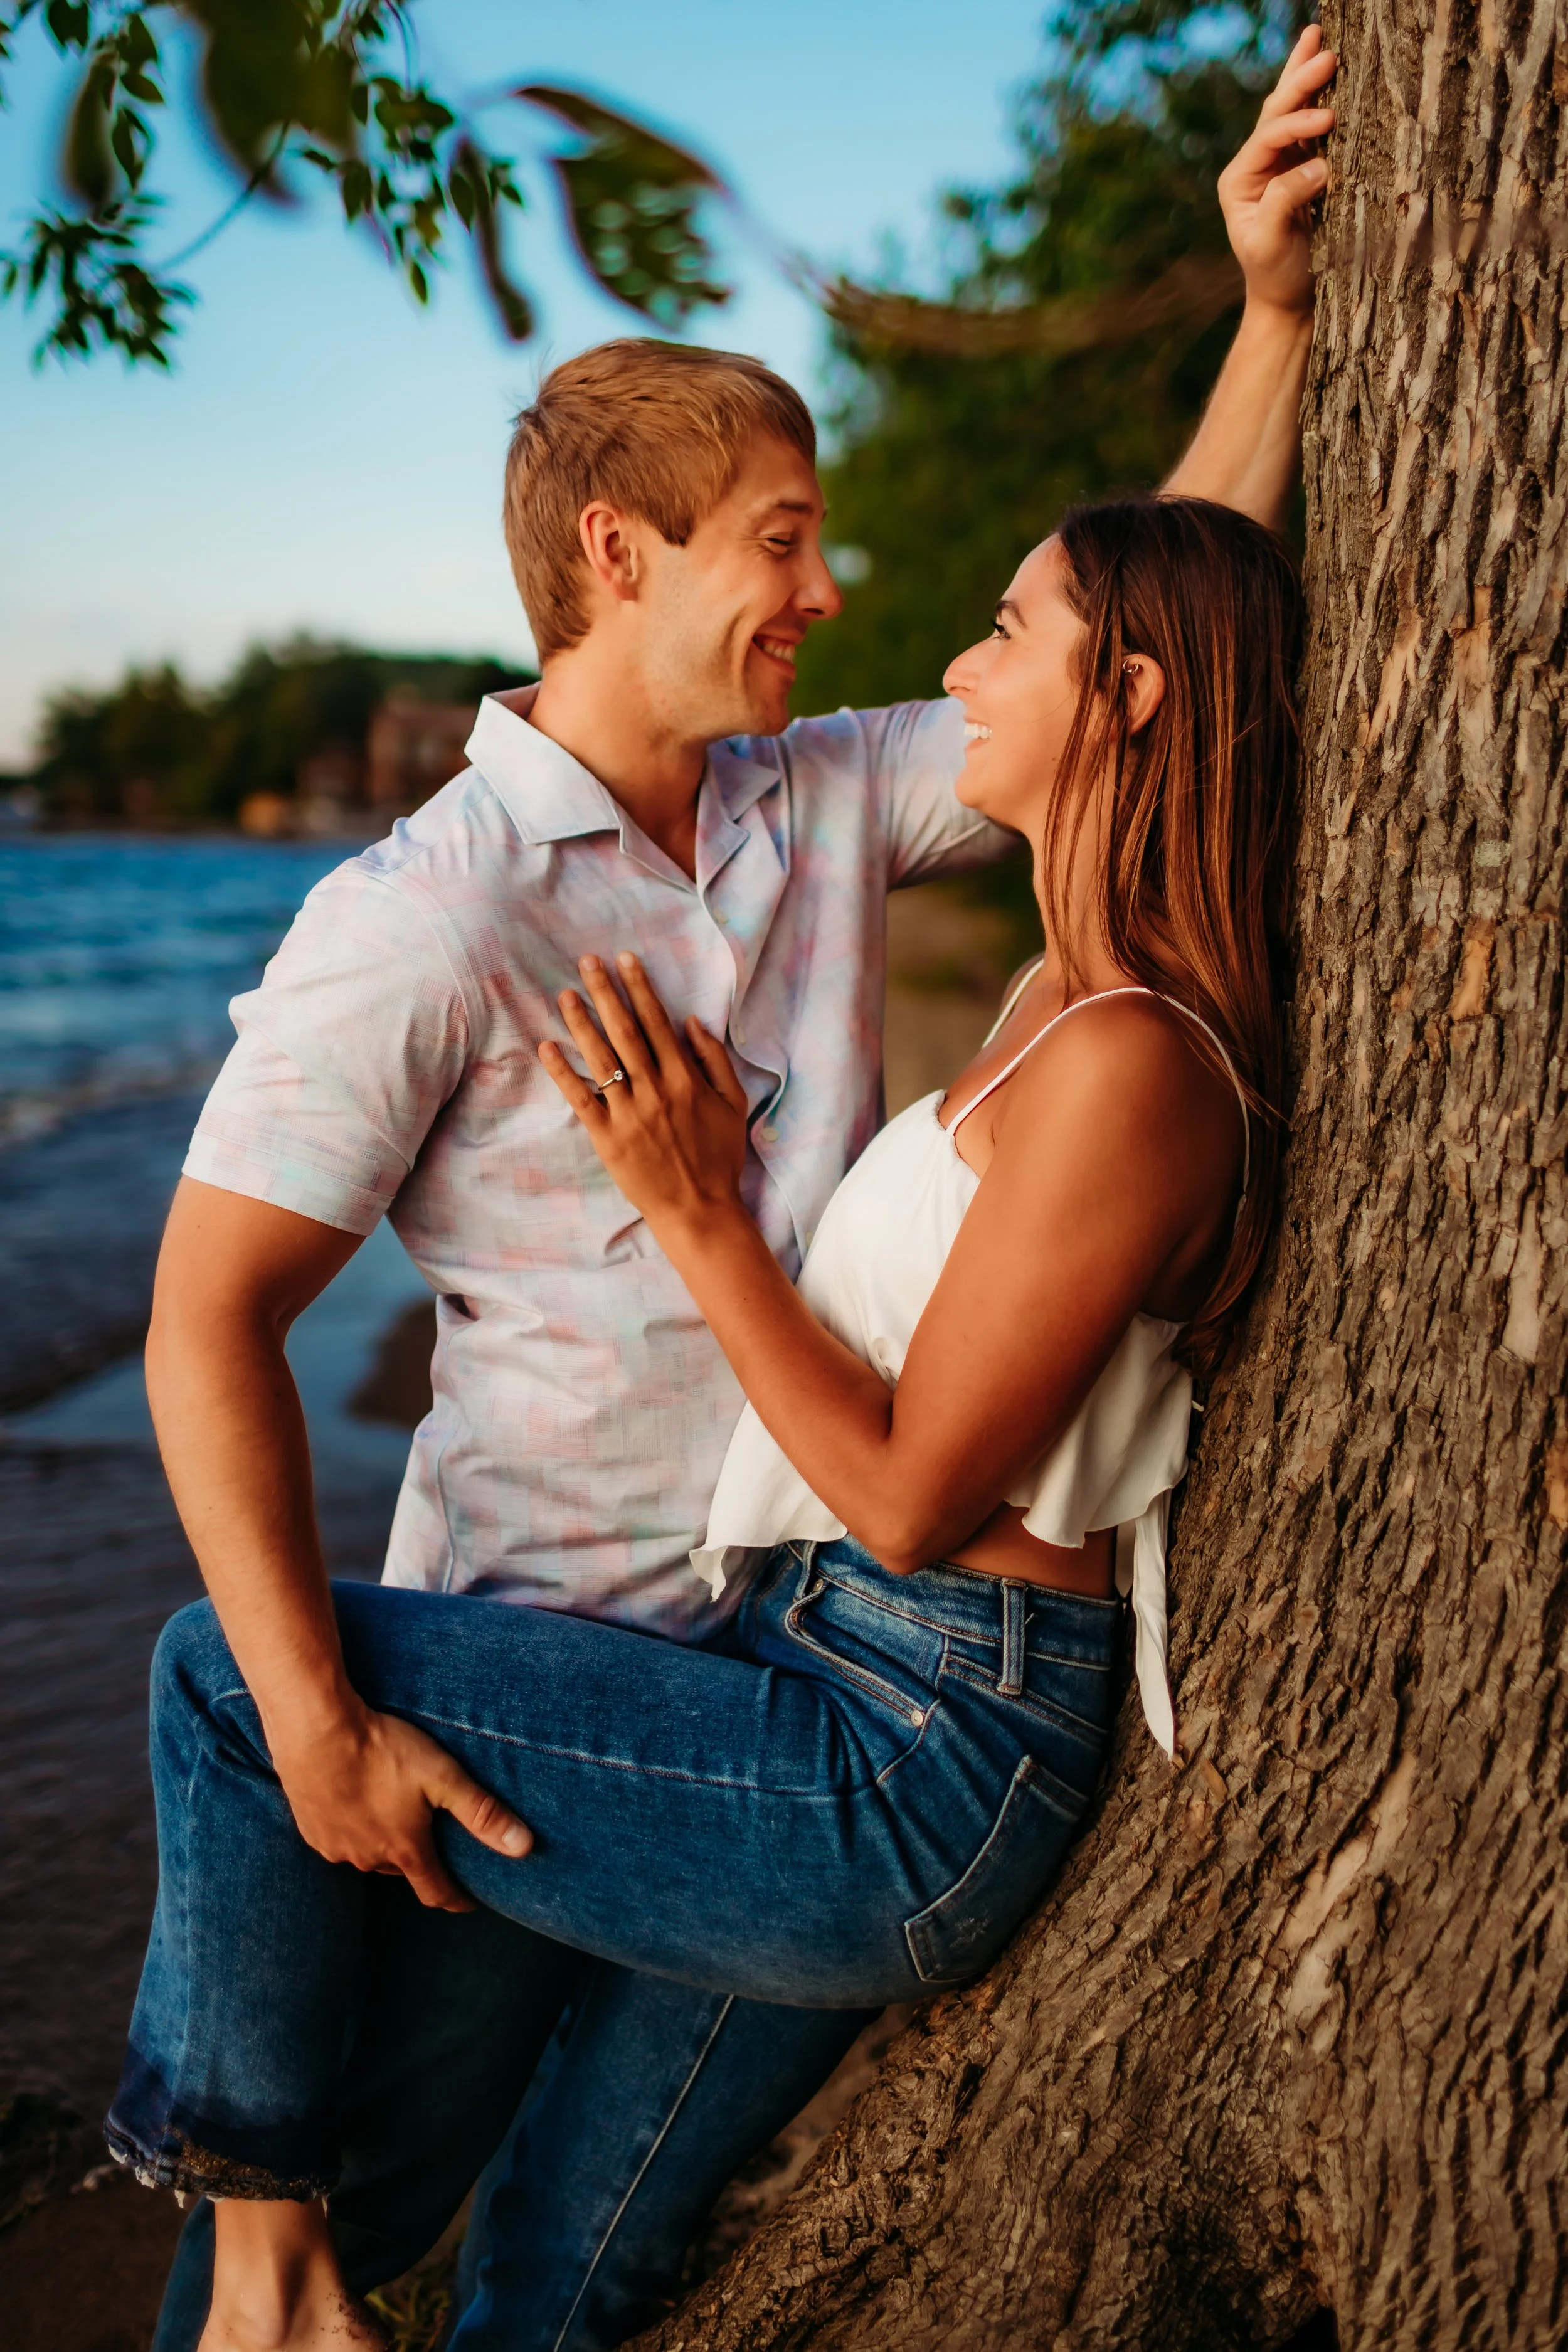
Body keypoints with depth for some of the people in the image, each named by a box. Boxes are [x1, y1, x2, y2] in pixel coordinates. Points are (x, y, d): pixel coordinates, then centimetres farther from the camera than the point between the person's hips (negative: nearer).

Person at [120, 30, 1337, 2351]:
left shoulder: (829, 806, 2)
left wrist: (1278, 309, -1)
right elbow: (210, 1316, -18)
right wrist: (319, 1726, -23)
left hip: (819, 1631, 6)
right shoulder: (420, 919, -16)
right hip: (528, 1657, -5)